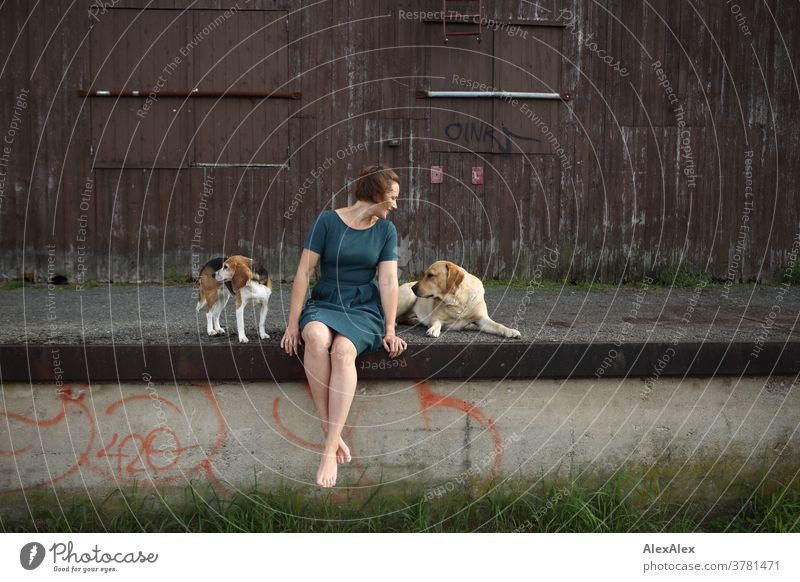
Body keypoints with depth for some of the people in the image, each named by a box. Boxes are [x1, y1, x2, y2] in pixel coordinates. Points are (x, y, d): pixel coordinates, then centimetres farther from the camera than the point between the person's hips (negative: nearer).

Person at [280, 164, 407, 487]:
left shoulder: (386, 230, 7)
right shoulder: (328, 221, -1)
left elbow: (388, 281, 3)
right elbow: (304, 271, -2)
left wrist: (390, 331, -6)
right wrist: (293, 323, -7)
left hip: (364, 308, 1)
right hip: (324, 304, 0)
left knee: (342, 350, -34)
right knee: (315, 336, -38)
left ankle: (330, 449, -34)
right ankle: (332, 434, -32)